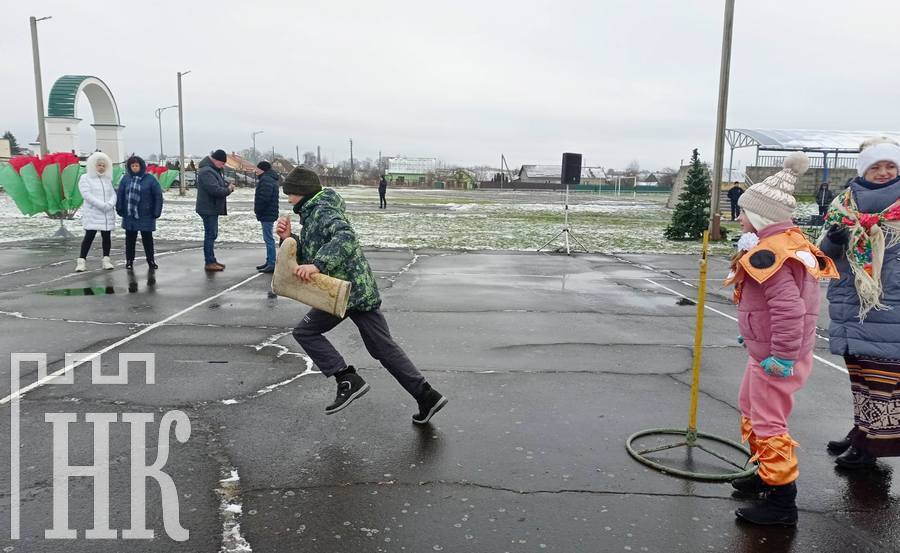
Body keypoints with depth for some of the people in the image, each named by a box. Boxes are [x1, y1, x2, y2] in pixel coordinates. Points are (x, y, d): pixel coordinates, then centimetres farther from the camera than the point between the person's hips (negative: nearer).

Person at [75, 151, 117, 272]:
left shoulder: (108, 179, 14)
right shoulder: (85, 178, 0)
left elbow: (113, 194, 7)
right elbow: (87, 194, -12)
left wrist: (110, 204, -14)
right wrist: (102, 205, -19)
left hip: (108, 214, 4)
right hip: (92, 214, -4)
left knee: (107, 236, 5)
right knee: (89, 236, -6)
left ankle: (106, 260, 12)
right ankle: (81, 260, 1)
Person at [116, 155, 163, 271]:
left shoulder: (150, 179, -5)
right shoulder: (126, 178, 2)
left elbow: (158, 195, -5)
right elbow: (120, 194, 6)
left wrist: (157, 211, -9)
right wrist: (119, 209, -1)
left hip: (146, 216, -2)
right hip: (129, 215, 2)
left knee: (147, 238, 6)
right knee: (130, 238, 11)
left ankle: (150, 260, 19)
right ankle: (129, 260, 23)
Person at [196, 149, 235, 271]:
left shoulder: (213, 170, 15)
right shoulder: (206, 171, -20)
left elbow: (220, 186, 20)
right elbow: (216, 190, -28)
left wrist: (228, 187, -2)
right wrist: (228, 189, -12)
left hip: (213, 208, 11)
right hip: (208, 209, -11)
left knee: (212, 234, 15)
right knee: (210, 235, -6)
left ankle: (211, 260, 24)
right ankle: (209, 262, -1)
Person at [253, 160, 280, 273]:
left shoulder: (266, 179, -16)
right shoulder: (271, 179, 19)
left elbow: (263, 198, -24)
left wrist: (257, 210, -12)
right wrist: (258, 210, 15)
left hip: (267, 214, -11)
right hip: (269, 214, 11)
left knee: (268, 238, -9)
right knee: (268, 238, 15)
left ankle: (272, 264, -9)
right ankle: (269, 262, 22)